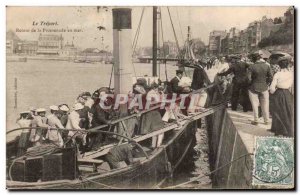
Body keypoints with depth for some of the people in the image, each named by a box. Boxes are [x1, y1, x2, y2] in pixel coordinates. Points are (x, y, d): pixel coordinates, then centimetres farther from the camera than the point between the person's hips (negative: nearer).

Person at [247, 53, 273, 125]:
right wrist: (267, 84, 12)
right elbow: (270, 77, -1)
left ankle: (256, 120, 11)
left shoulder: (252, 67, -14)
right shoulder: (266, 66, -4)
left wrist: (252, 83, 6)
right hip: (264, 88, 3)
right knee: (265, 105, 13)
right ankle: (266, 120, 20)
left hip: (254, 88, -3)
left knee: (255, 105, 8)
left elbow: (249, 78, -13)